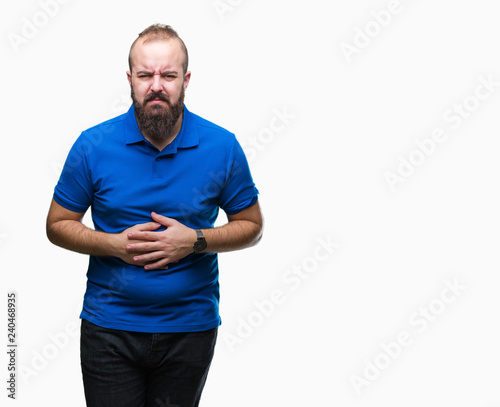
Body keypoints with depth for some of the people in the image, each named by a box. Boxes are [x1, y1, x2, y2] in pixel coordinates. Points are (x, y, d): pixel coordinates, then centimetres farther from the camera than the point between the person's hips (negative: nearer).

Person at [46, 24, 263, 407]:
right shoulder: (93, 146, -7)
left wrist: (196, 240, -16)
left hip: (190, 328, 1)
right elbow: (58, 225, 2)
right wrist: (115, 244, -16)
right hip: (109, 328, -1)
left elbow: (251, 227, 2)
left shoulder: (223, 147, -7)